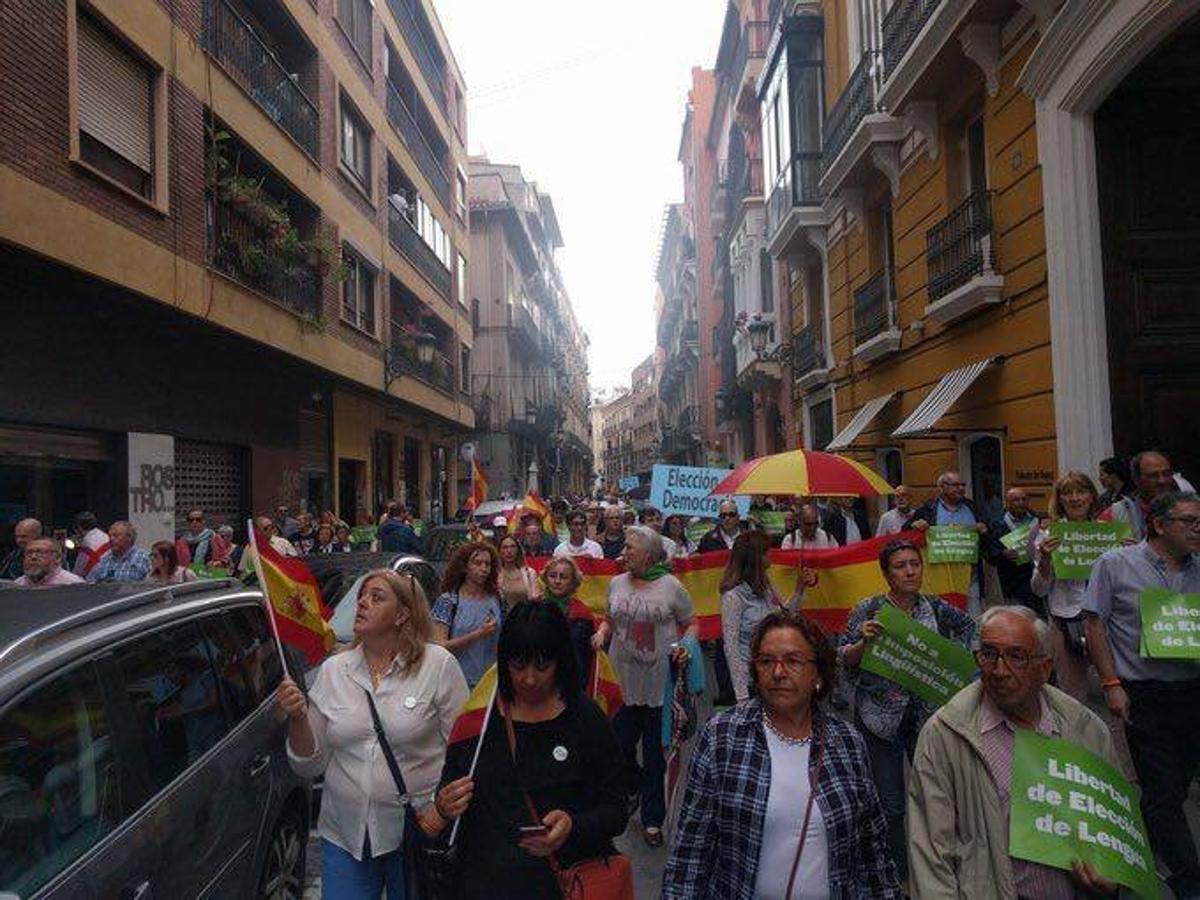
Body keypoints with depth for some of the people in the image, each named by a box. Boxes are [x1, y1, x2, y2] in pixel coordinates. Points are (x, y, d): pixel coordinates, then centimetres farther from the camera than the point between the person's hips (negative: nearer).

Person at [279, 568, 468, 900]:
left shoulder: (438, 664, -9)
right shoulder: (332, 670, 2)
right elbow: (310, 767, 3)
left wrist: (442, 808, -16)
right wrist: (298, 719, -13)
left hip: (416, 834, -2)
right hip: (344, 835, 3)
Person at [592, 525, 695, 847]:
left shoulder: (671, 586, -6)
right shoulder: (616, 584, 4)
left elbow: (691, 623, 3)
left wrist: (686, 645, -16)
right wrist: (602, 632, -5)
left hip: (658, 683, -3)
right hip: (623, 681, 3)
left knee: (654, 751, 8)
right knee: (619, 745, 7)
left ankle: (653, 819, 25)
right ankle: (636, 785, 41)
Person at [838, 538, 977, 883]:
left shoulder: (937, 608, 0)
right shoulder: (867, 610, -9)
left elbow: (970, 628, 19)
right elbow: (844, 663, -10)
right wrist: (863, 641, -28)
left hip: (928, 714, 3)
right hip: (881, 717, -3)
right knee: (891, 805, 6)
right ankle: (899, 876, 27)